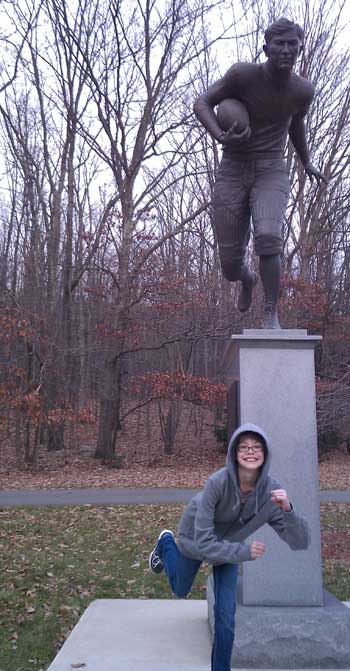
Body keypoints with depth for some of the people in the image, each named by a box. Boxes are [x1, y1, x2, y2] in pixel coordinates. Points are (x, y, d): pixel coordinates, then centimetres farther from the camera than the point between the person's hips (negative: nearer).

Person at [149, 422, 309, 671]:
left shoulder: (272, 491, -33)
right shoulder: (218, 482, -42)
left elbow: (300, 542, -33)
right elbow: (203, 542, -37)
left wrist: (288, 509, -50)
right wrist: (245, 552, -38)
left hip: (229, 545, 2)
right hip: (195, 539, -1)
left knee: (226, 615, -2)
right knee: (180, 589, 25)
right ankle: (166, 543, 53)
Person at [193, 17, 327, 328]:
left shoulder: (303, 90, -1)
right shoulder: (244, 73, -12)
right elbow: (202, 103, -6)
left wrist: (307, 163, 28)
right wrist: (221, 137, -25)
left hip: (271, 173, 1)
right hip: (232, 174, 0)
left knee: (268, 237, -32)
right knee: (231, 266, -2)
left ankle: (271, 315, -13)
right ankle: (249, 279, 38)